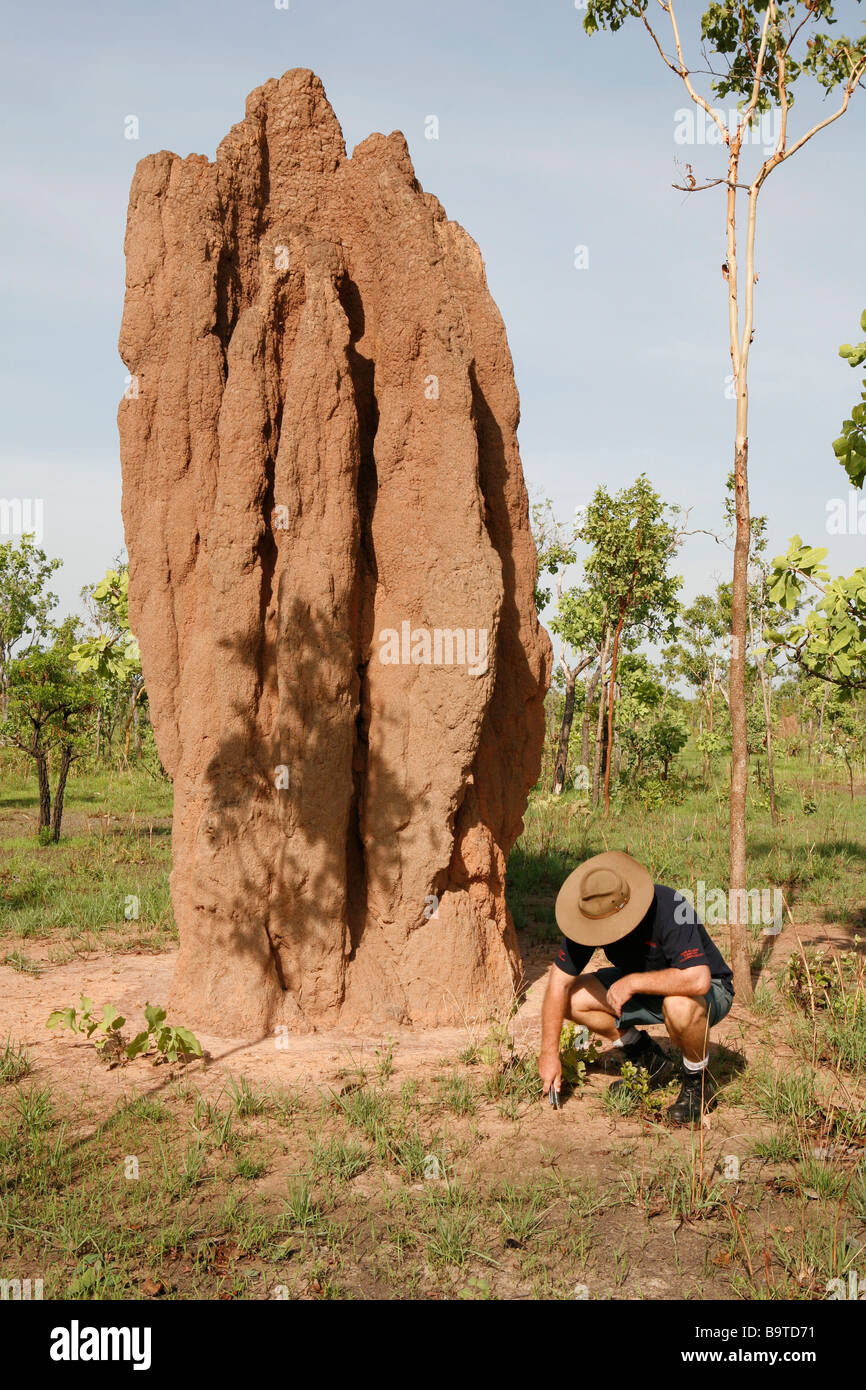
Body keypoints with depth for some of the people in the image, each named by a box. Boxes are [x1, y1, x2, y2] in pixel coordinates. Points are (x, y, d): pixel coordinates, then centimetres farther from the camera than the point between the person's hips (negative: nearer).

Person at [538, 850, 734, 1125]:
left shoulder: (669, 909, -34)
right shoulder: (589, 916, -18)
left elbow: (697, 980, -44)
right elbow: (559, 981, -12)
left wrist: (632, 982, -34)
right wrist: (549, 1052, -15)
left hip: (709, 991, -6)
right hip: (645, 986, 6)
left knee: (679, 1006, -40)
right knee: (574, 998, -11)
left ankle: (697, 1082, -8)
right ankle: (649, 1061, 8)